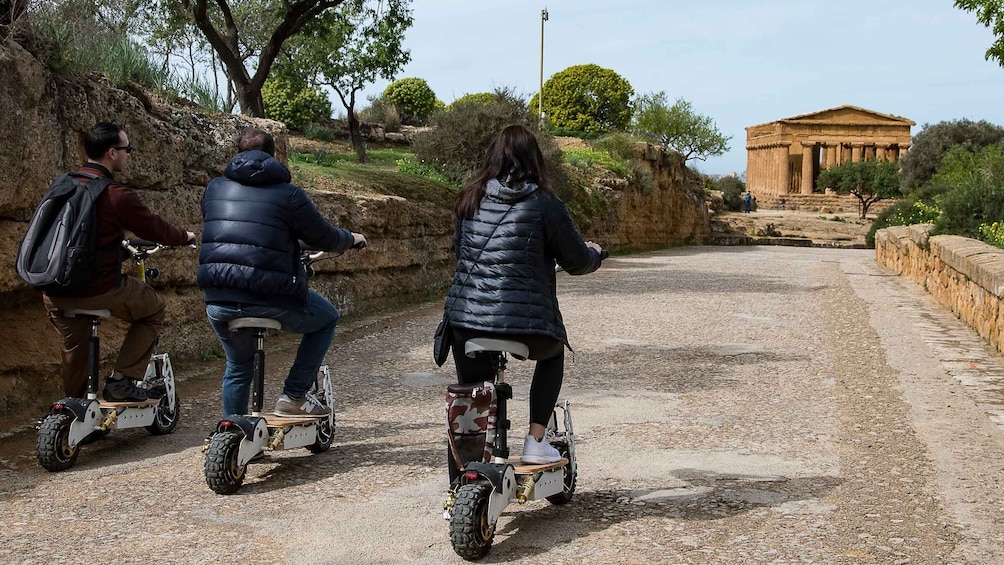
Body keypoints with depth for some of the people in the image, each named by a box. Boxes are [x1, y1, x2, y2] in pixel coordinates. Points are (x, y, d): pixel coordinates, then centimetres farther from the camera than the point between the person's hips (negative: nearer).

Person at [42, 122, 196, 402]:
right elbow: (155, 229, -5)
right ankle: (121, 381, 8)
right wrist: (185, 237, 16)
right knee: (154, 309, 16)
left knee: (74, 351, 25)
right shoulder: (116, 194, -14)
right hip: (98, 290, -7)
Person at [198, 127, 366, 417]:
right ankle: (294, 396, 14)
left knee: (238, 366, 28)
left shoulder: (215, 187, 12)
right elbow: (326, 238, 5)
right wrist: (352, 238, 28)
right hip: (270, 299, -5)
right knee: (327, 318, 22)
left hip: (217, 301, 5)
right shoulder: (288, 194, -2)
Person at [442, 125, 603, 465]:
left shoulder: (471, 199, 8)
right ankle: (535, 442, 23)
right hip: (526, 325, -3)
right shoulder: (544, 204, -4)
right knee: (553, 352, 30)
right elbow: (577, 262, 4)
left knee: (472, 388, 26)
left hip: (464, 321, 3)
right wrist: (594, 253, 27)